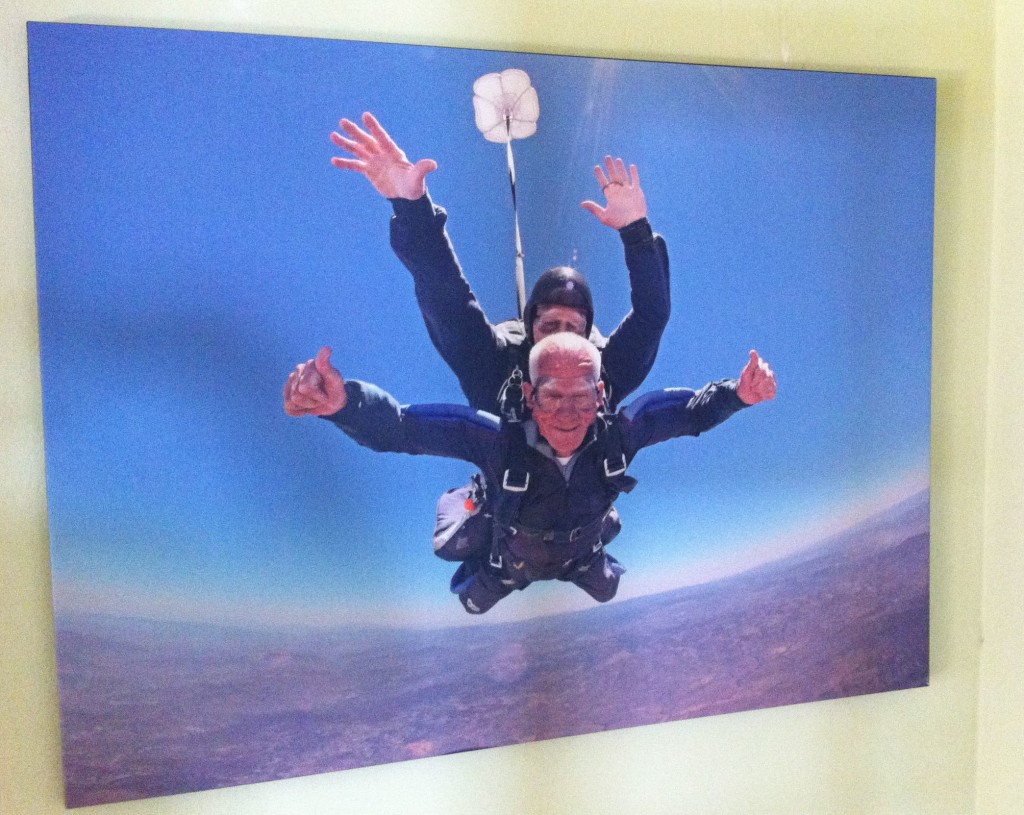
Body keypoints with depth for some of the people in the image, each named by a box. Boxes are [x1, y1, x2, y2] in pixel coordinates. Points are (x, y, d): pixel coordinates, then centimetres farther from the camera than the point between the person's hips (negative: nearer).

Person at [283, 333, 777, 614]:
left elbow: (691, 410, -25)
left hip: (581, 554, 2)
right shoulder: (499, 441, -46)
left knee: (606, 590, 35)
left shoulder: (618, 435, -38)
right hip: (511, 561, -1)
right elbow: (399, 426, -52)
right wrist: (343, 401, -72)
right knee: (472, 604, 31)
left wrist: (737, 393, -45)